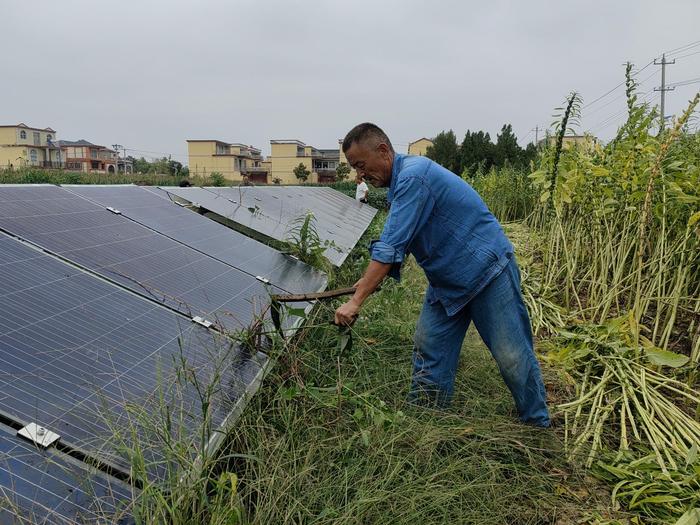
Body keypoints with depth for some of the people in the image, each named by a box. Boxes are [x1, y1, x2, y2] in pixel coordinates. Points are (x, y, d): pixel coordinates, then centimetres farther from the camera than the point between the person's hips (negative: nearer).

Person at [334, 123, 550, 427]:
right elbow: (396, 244, 17)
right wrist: (371, 279, 9)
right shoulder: (398, 184, 6)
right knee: (429, 354, 7)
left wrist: (356, 302, -27)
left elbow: (391, 247, -29)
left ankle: (539, 426, 19)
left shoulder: (414, 176, -25)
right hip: (446, 282, 9)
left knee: (512, 357, 0)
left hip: (487, 270, -9)